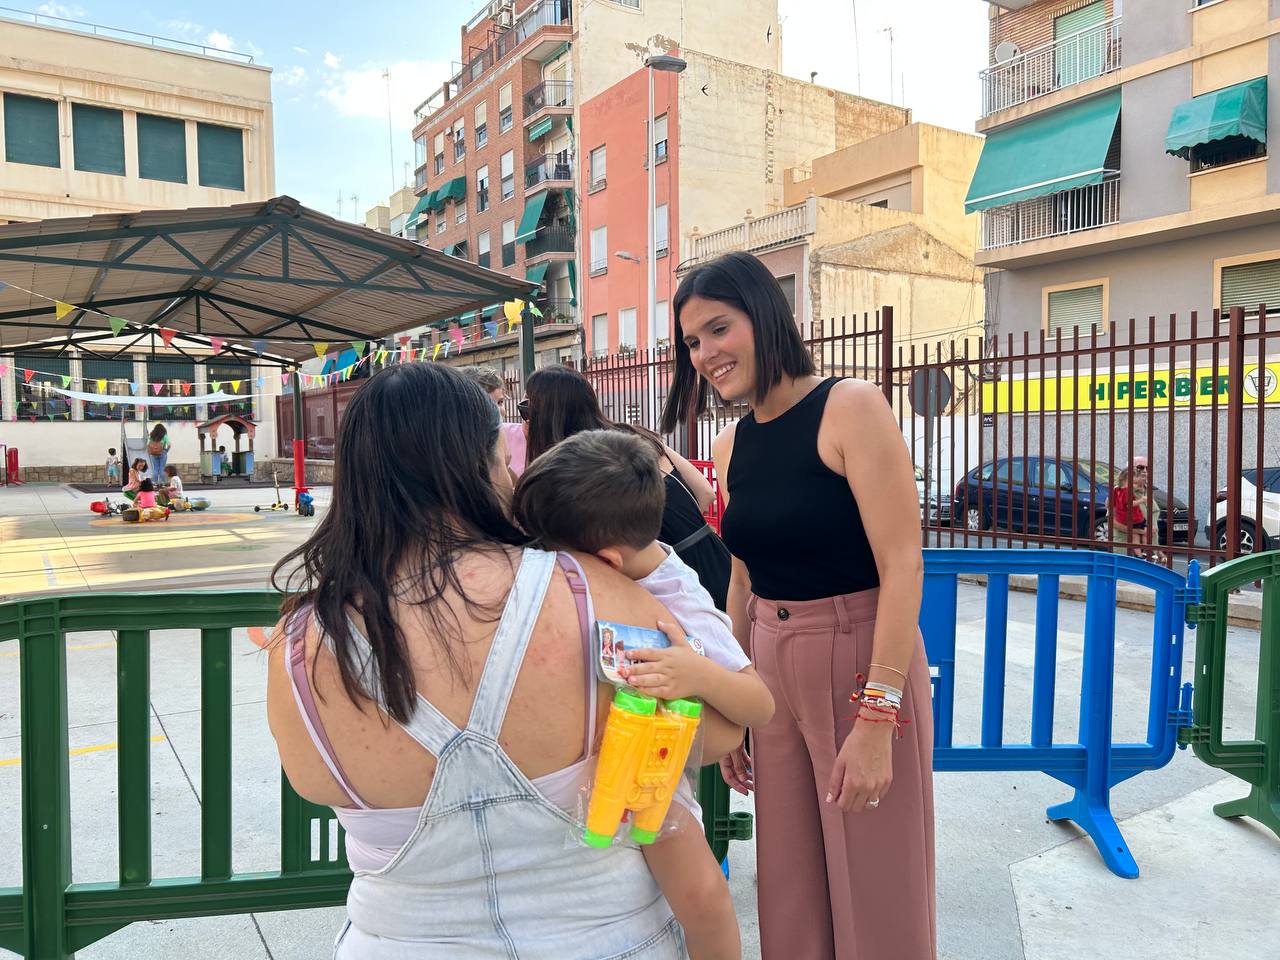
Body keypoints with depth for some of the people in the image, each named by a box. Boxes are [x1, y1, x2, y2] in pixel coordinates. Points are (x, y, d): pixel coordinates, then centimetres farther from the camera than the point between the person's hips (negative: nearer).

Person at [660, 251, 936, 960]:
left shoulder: (849, 408, -13)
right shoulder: (732, 445, 6)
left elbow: (902, 566, -18)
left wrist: (875, 718, -21)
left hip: (862, 663, -6)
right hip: (771, 670, 6)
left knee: (876, 891, 10)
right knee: (790, 888, 18)